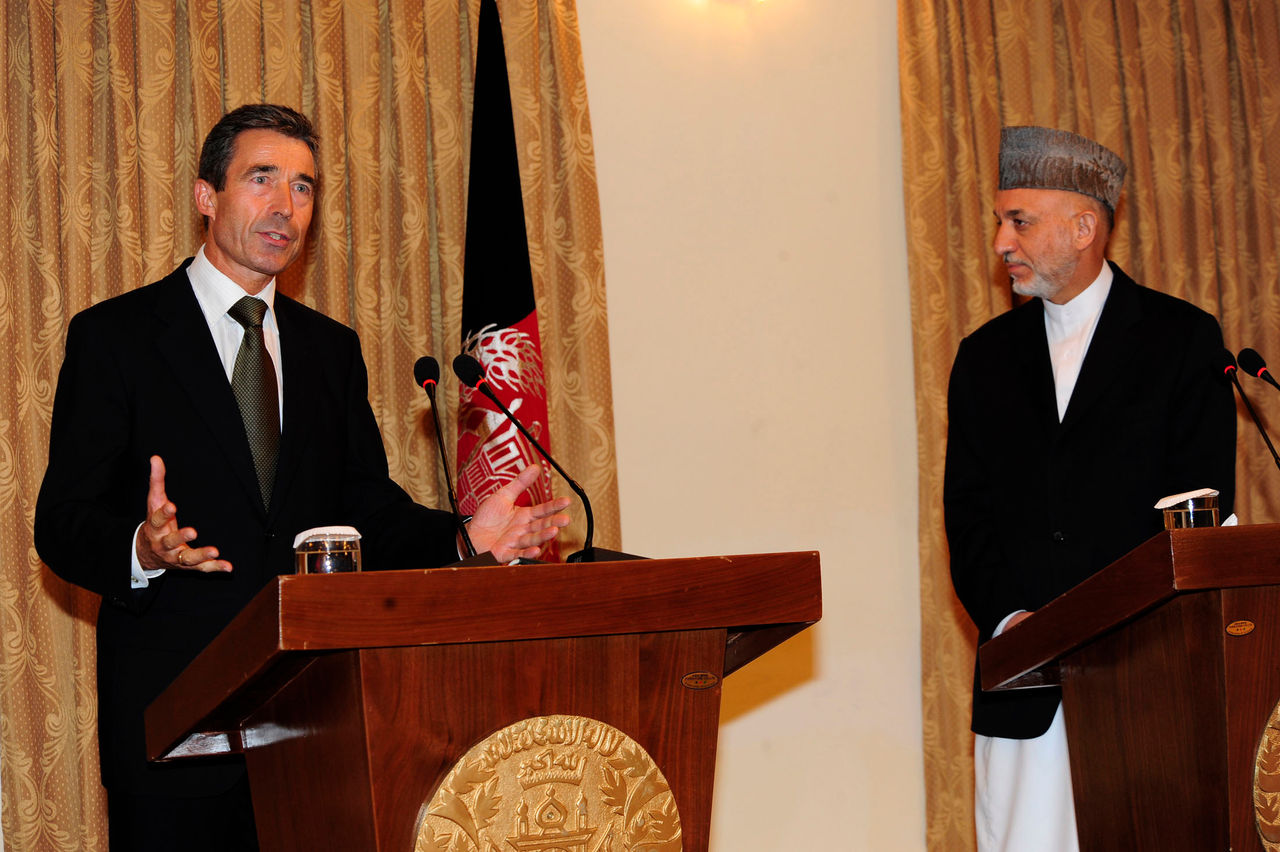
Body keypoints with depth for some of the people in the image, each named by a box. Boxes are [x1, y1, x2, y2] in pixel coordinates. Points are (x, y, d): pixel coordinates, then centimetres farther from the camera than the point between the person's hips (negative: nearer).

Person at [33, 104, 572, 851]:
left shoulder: (333, 349, 17)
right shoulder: (114, 336, 2)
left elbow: (368, 507, 13)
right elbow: (62, 523, -5)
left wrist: (462, 538, -6)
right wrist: (143, 550, -26)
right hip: (173, 704, -3)